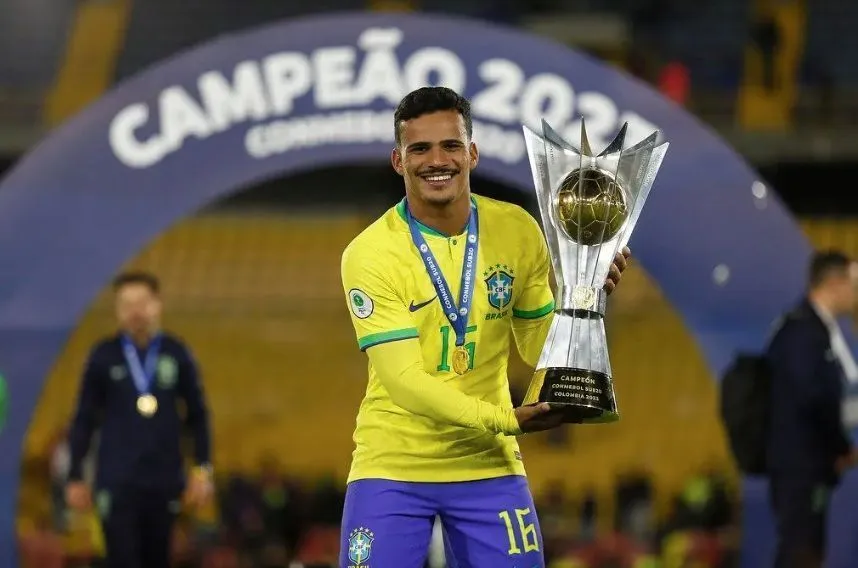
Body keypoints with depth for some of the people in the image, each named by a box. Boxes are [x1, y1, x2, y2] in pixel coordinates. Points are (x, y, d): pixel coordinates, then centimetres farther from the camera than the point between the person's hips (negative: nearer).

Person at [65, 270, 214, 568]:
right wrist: (75, 477, 4)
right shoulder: (104, 356, -1)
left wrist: (202, 468, 4)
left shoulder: (176, 353, 3)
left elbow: (197, 414, 10)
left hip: (164, 480, 2)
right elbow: (84, 420, 4)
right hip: (116, 481, -2)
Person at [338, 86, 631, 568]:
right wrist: (503, 419, -30)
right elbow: (403, 379, -19)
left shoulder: (518, 230, -2)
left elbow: (541, 350, 6)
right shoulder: (369, 253, -13)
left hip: (489, 462, 3)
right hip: (393, 468, -3)